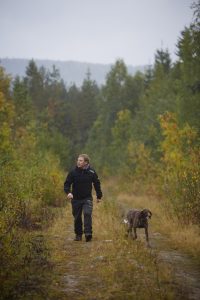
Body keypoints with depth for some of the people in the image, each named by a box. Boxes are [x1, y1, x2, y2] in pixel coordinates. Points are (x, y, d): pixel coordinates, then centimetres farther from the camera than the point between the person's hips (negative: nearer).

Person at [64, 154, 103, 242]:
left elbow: (97, 183, 9)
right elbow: (67, 184, -4)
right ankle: (78, 234, 23)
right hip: (76, 199, 1)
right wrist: (68, 192, -25)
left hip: (87, 198, -1)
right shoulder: (73, 172, -8)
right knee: (77, 218, 8)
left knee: (87, 214, -20)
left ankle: (88, 233, -19)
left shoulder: (91, 172, -5)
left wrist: (99, 196, 13)